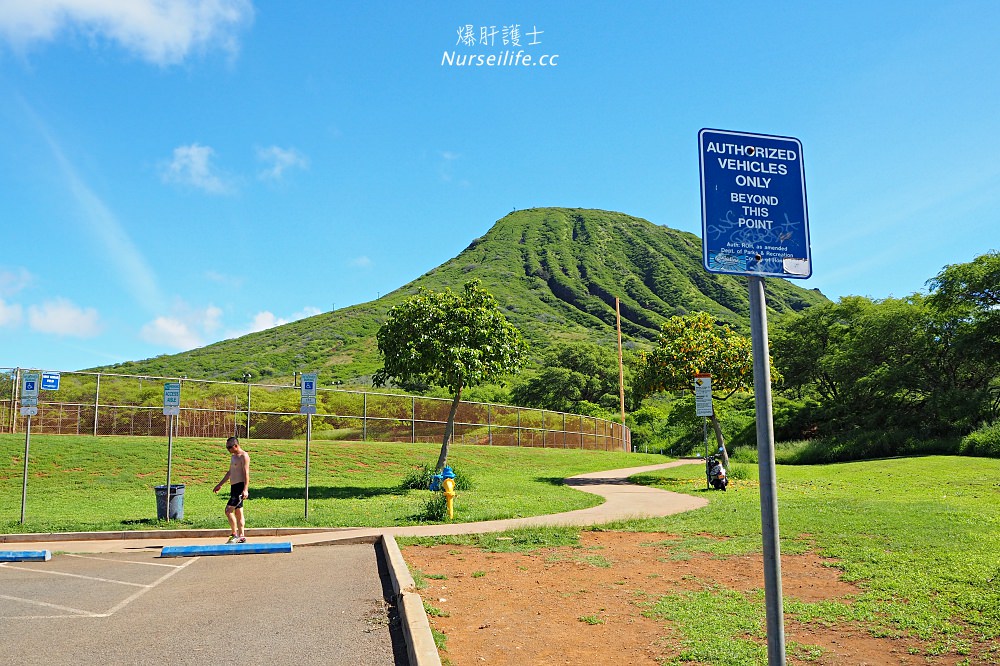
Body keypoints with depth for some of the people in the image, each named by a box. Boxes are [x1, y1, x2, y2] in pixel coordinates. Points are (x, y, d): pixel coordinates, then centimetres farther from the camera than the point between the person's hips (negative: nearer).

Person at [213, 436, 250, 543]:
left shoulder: (243, 456, -11)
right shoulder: (233, 456, 18)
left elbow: (246, 473, -18)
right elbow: (230, 472, 28)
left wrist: (245, 489, -26)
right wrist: (220, 484, 31)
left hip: (240, 487, -10)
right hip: (234, 487, 10)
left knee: (228, 510, -13)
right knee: (238, 512, 10)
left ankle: (235, 534, -8)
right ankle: (242, 537, 15)